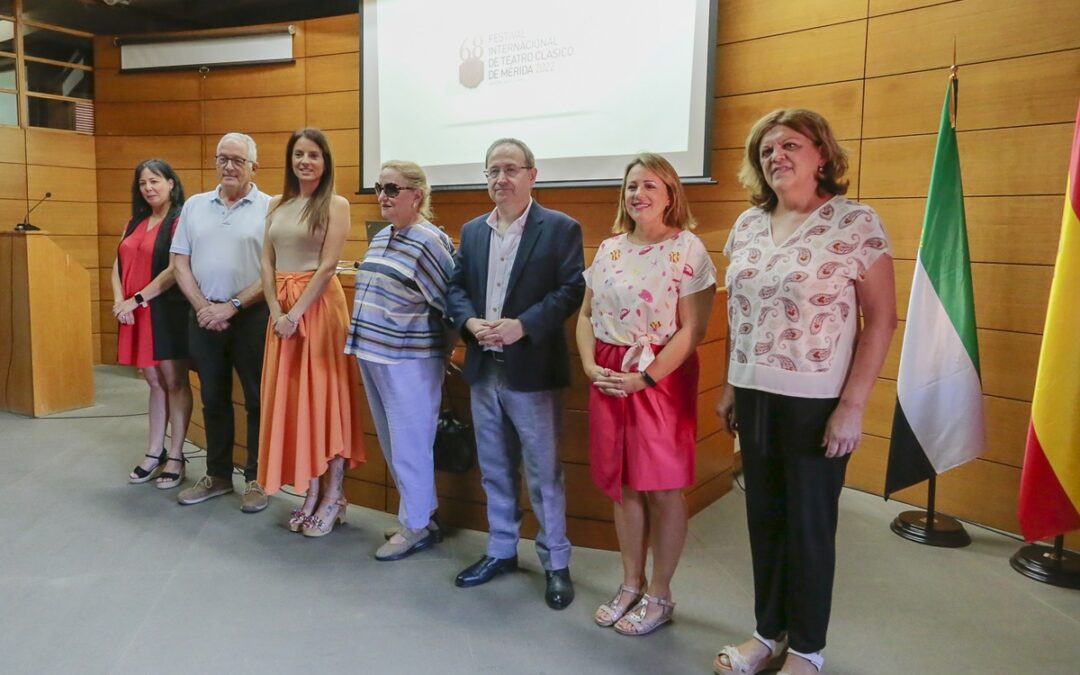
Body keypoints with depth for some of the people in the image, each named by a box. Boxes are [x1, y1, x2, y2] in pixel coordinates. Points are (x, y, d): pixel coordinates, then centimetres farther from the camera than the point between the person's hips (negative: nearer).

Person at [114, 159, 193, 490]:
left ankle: (175, 457, 8)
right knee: (155, 382, 13)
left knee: (174, 382, 0)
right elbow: (118, 266, 12)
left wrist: (137, 299, -15)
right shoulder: (134, 223, 16)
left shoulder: (180, 220, -7)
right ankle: (155, 453, 21)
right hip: (136, 313, 7)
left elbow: (176, 269, -16)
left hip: (168, 311, -7)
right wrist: (119, 302, -6)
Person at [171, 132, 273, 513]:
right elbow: (180, 262, 9)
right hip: (203, 317, 4)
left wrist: (232, 307, -13)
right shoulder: (195, 206, 10)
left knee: (257, 400, 3)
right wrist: (203, 307, -5)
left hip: (252, 317, -4)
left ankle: (256, 479, 16)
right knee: (213, 399, 13)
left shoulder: (270, 209, -4)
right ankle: (218, 475, 26)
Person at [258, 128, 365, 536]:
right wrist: (277, 312, -6)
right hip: (281, 308, 6)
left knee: (324, 396, -2)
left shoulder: (335, 205, -4)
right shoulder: (277, 205, 13)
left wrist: (297, 312, -15)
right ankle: (311, 492, 19)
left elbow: (328, 265, -12)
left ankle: (334, 496, 8)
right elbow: (267, 263, 7)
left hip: (319, 305, -6)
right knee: (291, 398, 7)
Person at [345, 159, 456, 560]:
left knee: (409, 446, 2)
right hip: (372, 355, 9)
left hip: (410, 361, -9)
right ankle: (420, 512, 30)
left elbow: (449, 301, -12)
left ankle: (416, 526, 18)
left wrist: (440, 346, 0)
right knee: (392, 445, 16)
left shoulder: (429, 242, -15)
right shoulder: (380, 237, 12)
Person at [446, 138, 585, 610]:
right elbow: (456, 287, 12)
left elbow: (571, 290, -12)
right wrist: (470, 322, -9)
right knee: (495, 470, 16)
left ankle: (556, 563, 18)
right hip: (483, 369, 6)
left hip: (531, 370, -5)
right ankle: (501, 551, 31)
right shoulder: (472, 230, 13)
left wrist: (522, 325, -21)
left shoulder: (560, 228, -4)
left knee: (543, 473, 3)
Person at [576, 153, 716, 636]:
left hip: (663, 378, -5)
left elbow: (692, 329, -14)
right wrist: (589, 365, -5)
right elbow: (586, 315, 11)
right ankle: (631, 586, 29)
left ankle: (659, 595, 22)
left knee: (663, 488, 5)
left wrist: (646, 377, -20)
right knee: (623, 486, 12)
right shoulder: (609, 248, 9)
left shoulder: (688, 249, -8)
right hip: (608, 378, 5)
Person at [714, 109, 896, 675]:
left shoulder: (856, 222, -9)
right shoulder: (747, 225, 7)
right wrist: (731, 386, 12)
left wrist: (853, 405, -14)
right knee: (764, 518, 14)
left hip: (817, 400, -5)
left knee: (809, 525, 8)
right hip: (754, 395, 5)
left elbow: (881, 318, -9)